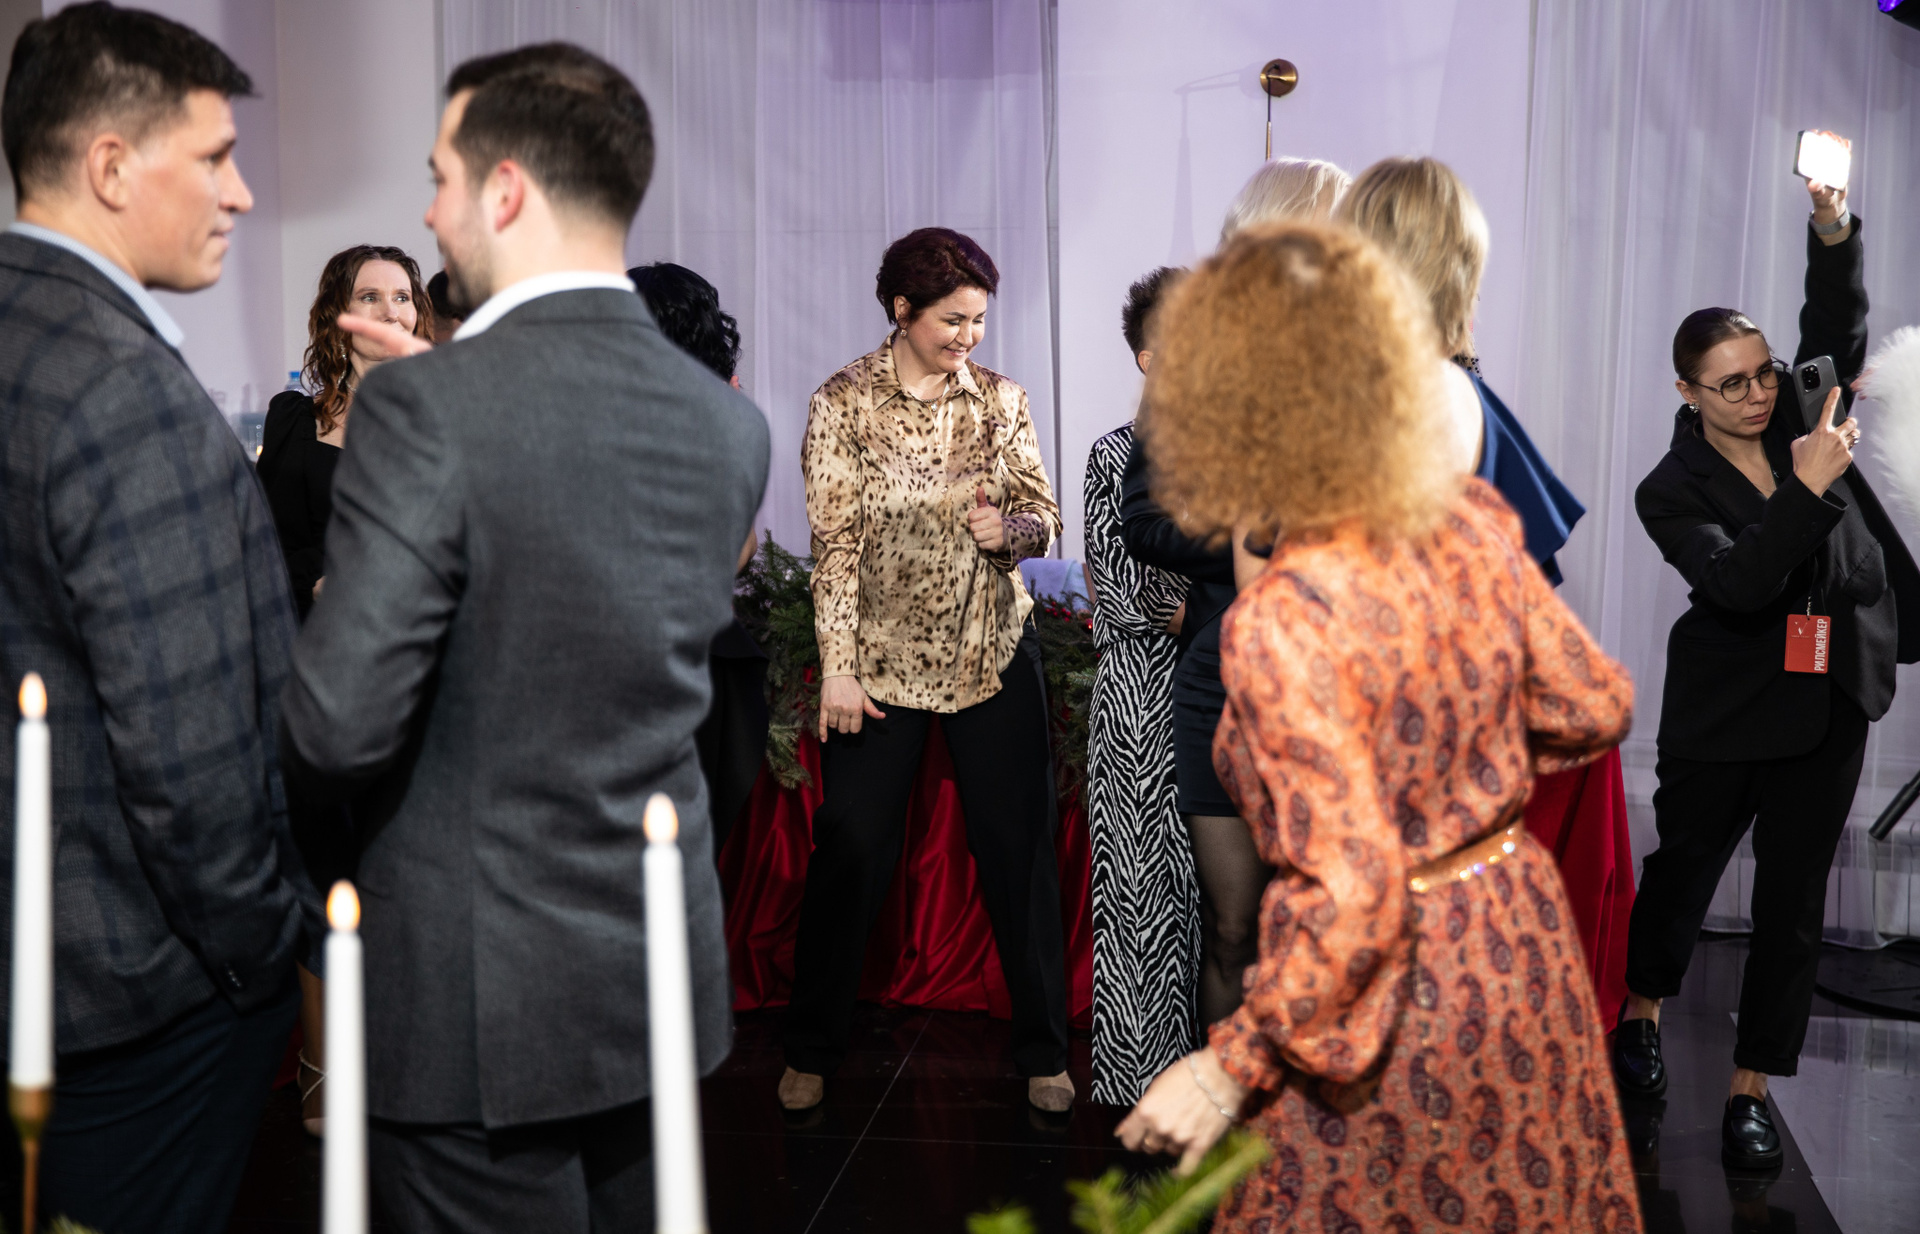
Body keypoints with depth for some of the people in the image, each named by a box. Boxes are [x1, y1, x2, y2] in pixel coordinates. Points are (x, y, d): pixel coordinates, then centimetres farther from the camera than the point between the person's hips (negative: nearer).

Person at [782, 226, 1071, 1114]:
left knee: (1018, 848, 4)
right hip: (882, 661, -2)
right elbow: (835, 543, -7)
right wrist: (837, 668, -11)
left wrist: (1009, 528, -19)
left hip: (992, 657, 2)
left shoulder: (1000, 399, 3)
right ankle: (811, 1049, 22)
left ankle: (1042, 1051, 20)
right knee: (850, 851, 3)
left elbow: (1045, 517, 5)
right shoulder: (842, 404, -5)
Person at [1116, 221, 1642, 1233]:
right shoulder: (1471, 524, -9)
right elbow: (1595, 706, 3)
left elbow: (1353, 893, -28)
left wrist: (1233, 1068, -18)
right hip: (1526, 946, 6)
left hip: (1391, 991, -6)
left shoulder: (1284, 622, -28)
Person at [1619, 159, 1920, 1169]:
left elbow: (1837, 327, -8)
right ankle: (1642, 1012, 38)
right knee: (1685, 867, 10)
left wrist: (1832, 227, -22)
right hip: (1724, 711, -3)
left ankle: (1751, 1087, 16)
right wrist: (1807, 487, -30)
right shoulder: (1671, 490, -9)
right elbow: (1736, 584, -24)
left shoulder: (1800, 420, 3)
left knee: (1793, 901, 5)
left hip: (1829, 706, 3)